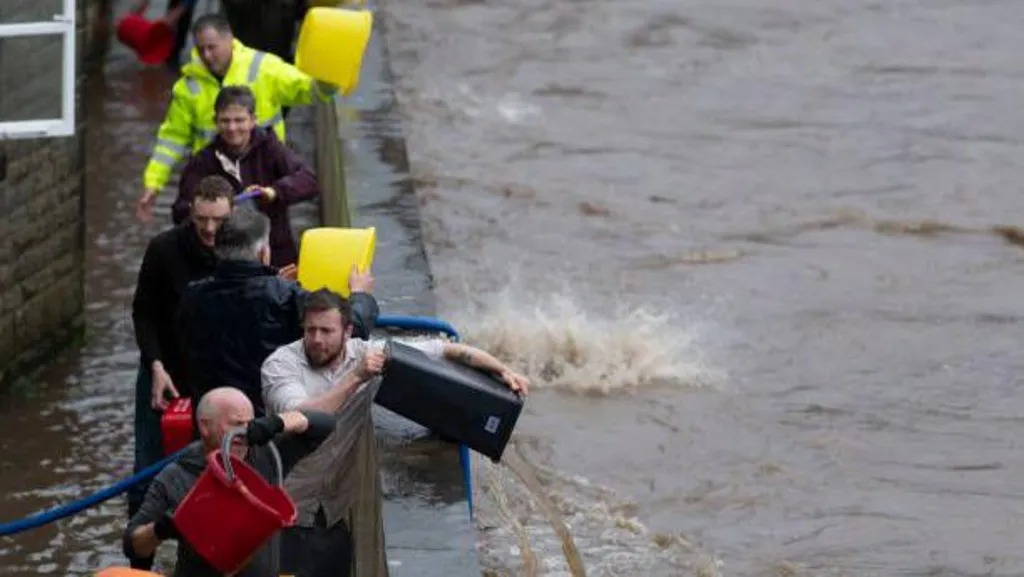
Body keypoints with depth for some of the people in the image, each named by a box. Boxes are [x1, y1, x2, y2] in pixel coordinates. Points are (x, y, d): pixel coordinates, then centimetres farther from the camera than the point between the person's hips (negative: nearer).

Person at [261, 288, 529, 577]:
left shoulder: (368, 353, -1)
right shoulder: (280, 364, -10)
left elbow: (445, 349, 1)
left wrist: (502, 370, -8)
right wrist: (356, 377, -27)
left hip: (337, 510, 4)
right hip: (292, 510, -4)